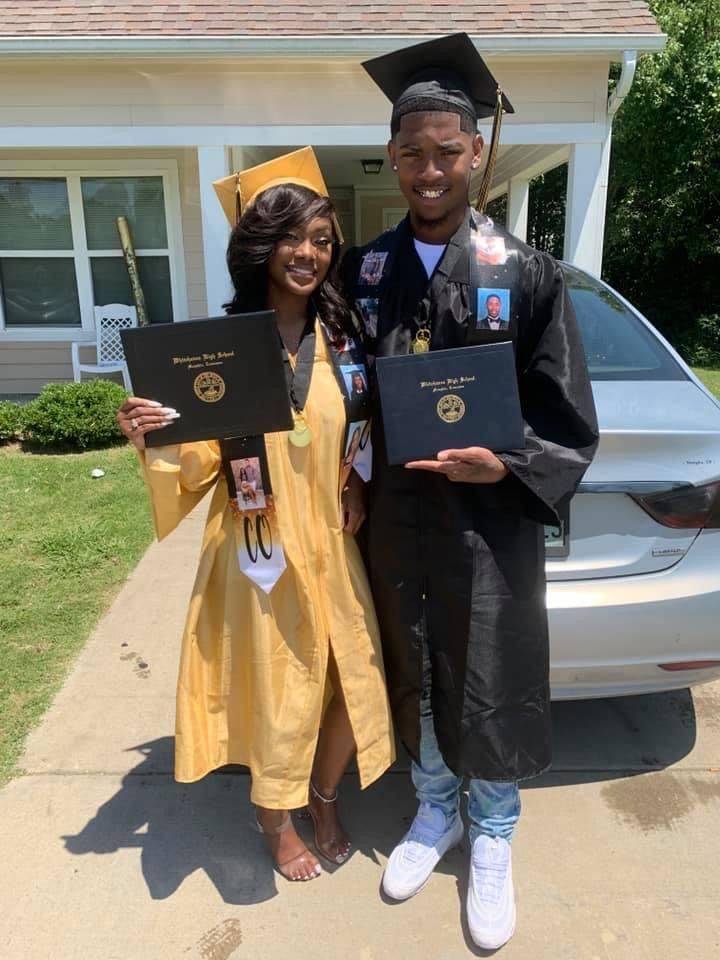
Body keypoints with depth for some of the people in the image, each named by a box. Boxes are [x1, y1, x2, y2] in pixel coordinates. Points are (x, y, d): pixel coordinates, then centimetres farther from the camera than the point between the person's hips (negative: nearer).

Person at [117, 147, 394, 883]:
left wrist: (358, 483, -5)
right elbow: (206, 457, -5)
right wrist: (156, 441, -24)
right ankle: (276, 821, 40)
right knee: (276, 691, 9)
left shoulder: (342, 337, 3)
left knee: (352, 682, 10)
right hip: (259, 543, -3)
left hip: (330, 543, 4)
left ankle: (325, 800, 42)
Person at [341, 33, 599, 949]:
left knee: (489, 685, 11)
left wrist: (504, 464, -21)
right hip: (396, 520, 3)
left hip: (490, 521, -2)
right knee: (413, 675, 18)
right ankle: (434, 811, 45)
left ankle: (491, 838, 39)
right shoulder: (363, 269, 2)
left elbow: (570, 425, -5)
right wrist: (357, 484, -4)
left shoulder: (525, 272, -7)